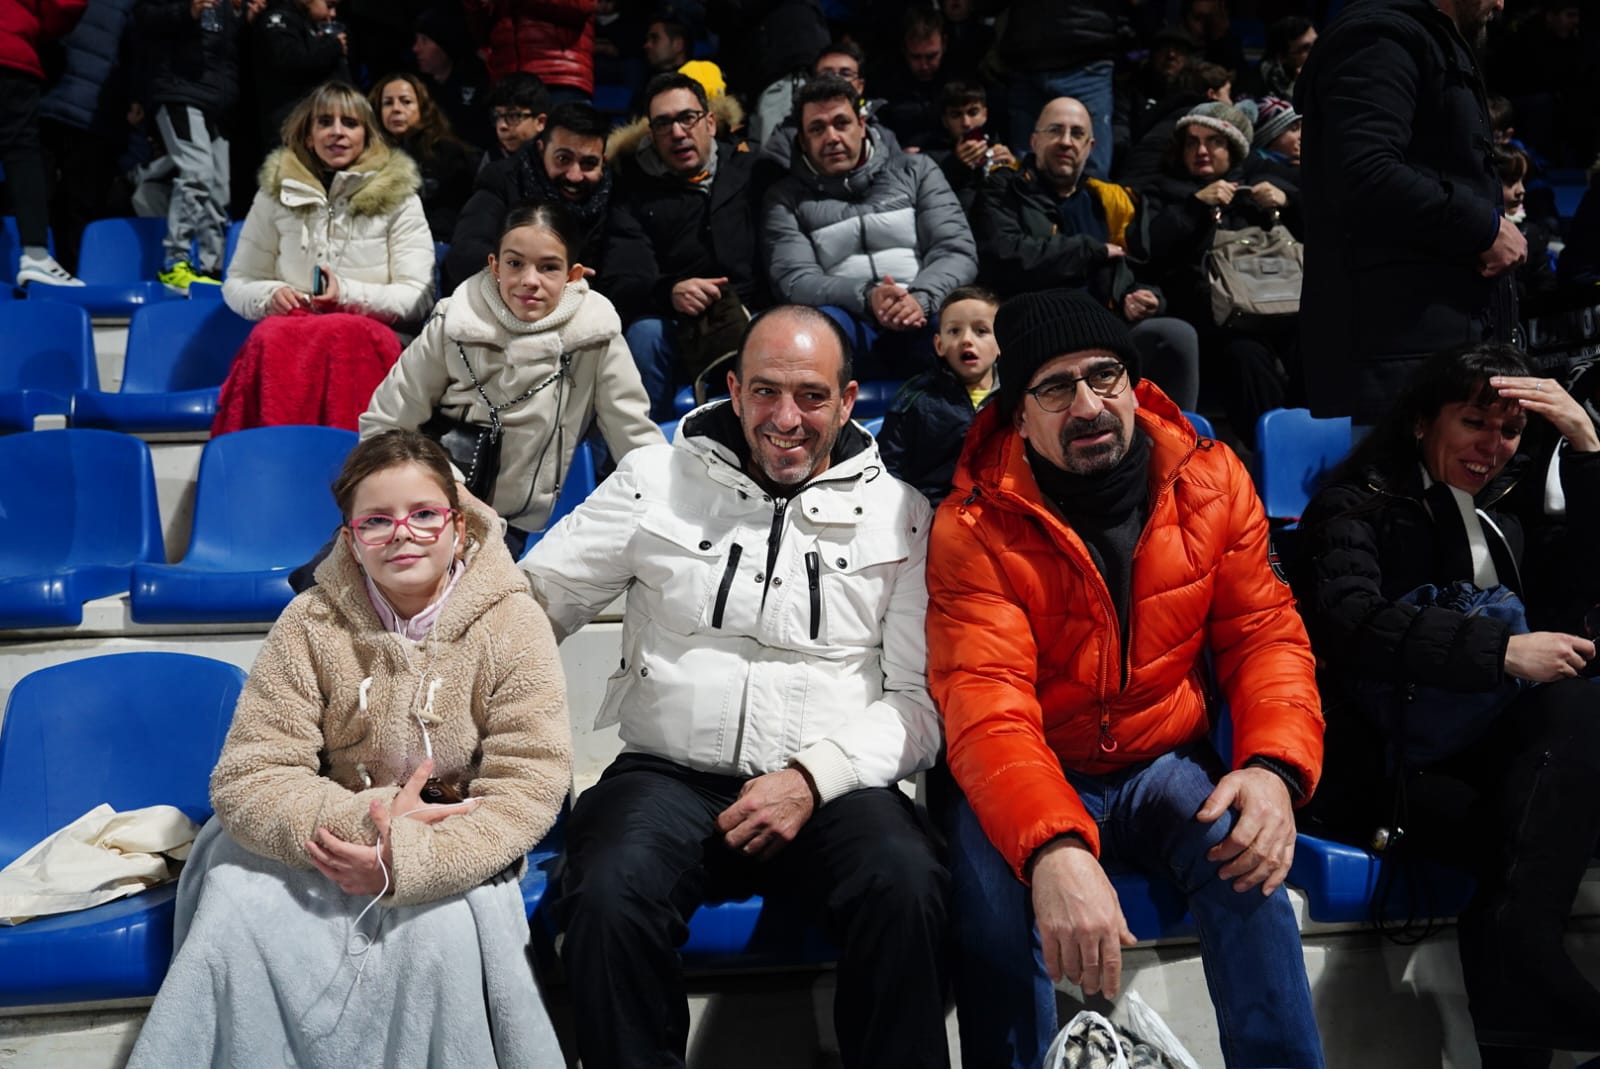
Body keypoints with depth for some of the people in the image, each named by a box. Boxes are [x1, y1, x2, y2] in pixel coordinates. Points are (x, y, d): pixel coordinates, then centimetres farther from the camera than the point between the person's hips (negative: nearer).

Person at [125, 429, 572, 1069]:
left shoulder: (512, 625, -13)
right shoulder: (311, 626, -10)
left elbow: (527, 784, -17)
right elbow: (248, 779, -13)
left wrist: (409, 859, -30)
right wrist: (362, 820, -29)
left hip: (454, 846, -1)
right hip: (322, 839, 2)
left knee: (439, 928, -31)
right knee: (235, 917, -25)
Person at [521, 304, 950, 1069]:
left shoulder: (899, 513, 8)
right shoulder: (654, 481, 10)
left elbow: (920, 699, 3)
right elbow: (532, 603, 10)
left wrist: (814, 774, -12)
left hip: (832, 788, 0)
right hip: (670, 773, 1)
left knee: (907, 887, -32)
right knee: (608, 895, -32)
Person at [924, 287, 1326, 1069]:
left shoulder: (1210, 481, -3)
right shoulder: (975, 527, -15)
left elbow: (1264, 634, -2)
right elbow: (986, 704, -26)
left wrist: (1274, 765, -24)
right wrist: (1053, 848, -44)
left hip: (1167, 765, 2)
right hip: (1032, 778, -2)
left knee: (1245, 856, -28)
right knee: (991, 886, -31)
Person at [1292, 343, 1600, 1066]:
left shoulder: (1509, 500, 22)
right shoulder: (1357, 505, 3)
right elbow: (1350, 622, -14)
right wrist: (1501, 651, -22)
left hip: (1501, 744, 5)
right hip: (1390, 756, -4)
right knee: (1533, 847, -31)